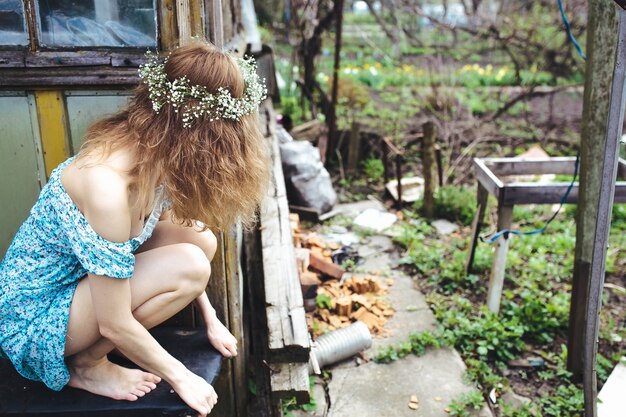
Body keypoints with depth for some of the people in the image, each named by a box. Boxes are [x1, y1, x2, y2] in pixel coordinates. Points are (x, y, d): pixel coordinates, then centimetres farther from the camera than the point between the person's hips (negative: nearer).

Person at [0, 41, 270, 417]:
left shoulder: (151, 150, -11)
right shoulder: (107, 187, -35)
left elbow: (170, 227, 6)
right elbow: (115, 326, -27)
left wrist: (210, 319, 8)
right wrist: (180, 377, -12)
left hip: (80, 277, 8)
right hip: (34, 320, -8)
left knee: (198, 239, -6)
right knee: (188, 264, -24)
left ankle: (89, 347, 6)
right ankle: (86, 365, -2)